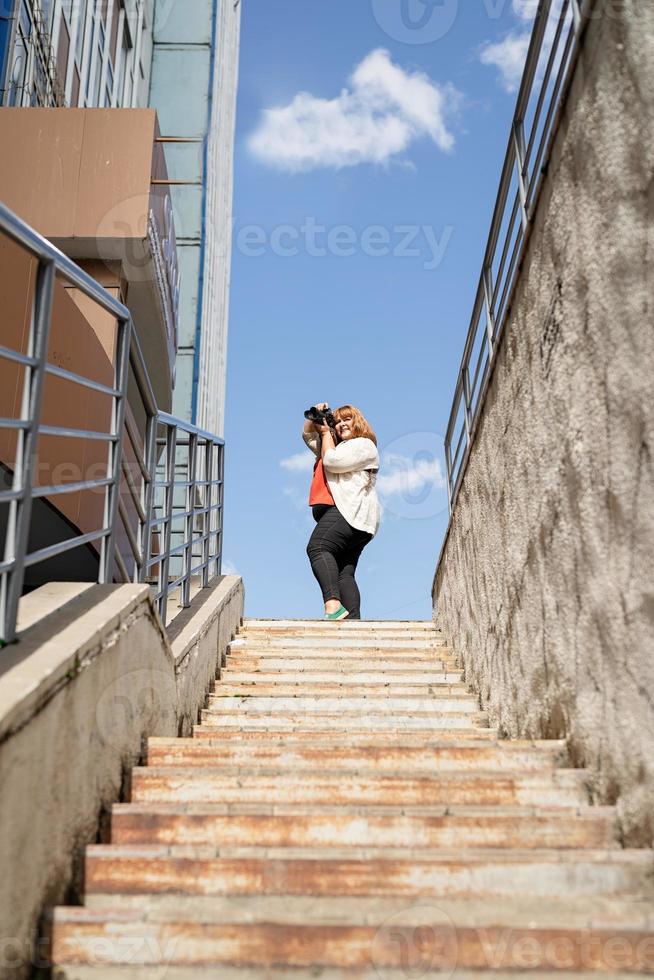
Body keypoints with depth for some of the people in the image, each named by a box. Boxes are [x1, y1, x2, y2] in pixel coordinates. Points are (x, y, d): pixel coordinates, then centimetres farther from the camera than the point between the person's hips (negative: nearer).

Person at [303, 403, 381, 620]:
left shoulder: (364, 445, 6)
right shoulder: (339, 445, 36)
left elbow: (332, 461, -7)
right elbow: (308, 436, 40)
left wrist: (325, 432, 7)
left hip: (350, 511, -10)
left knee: (317, 547, -30)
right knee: (344, 573, -3)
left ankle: (333, 605, -46)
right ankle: (353, 620, -15)